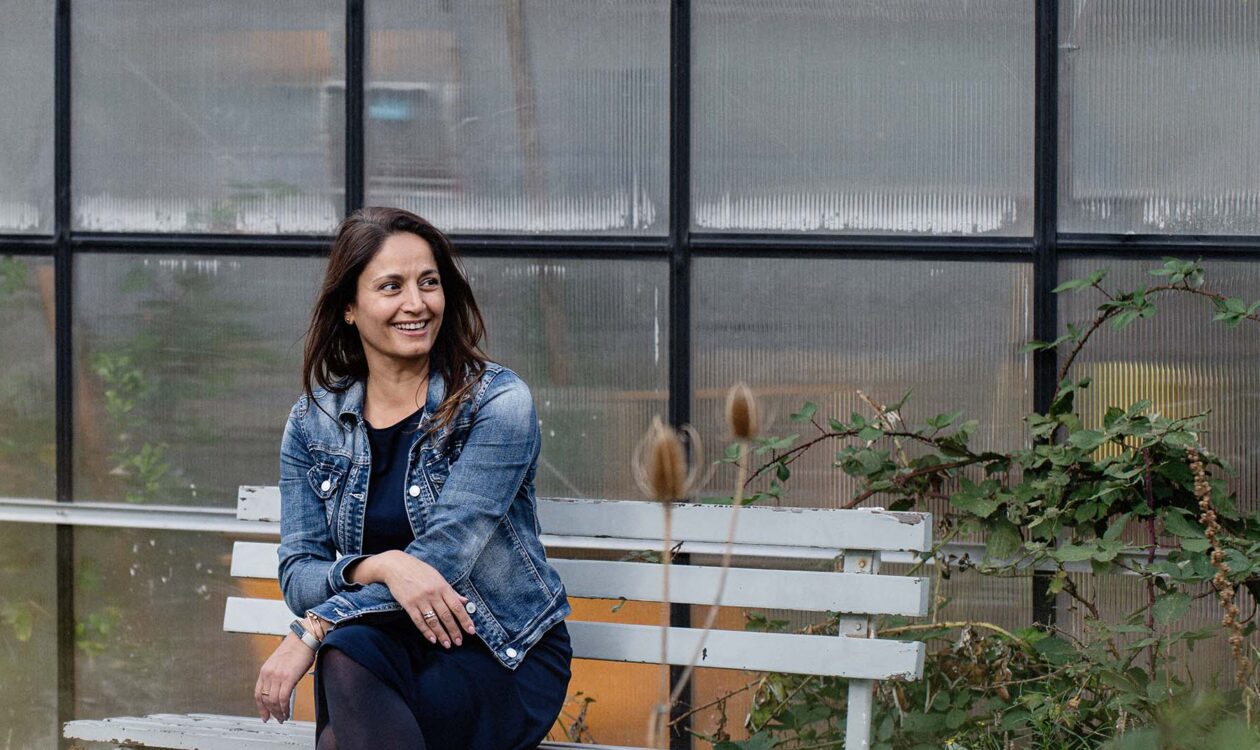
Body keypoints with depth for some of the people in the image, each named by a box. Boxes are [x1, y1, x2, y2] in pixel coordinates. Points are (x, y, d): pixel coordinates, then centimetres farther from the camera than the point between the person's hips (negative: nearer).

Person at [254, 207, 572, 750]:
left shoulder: (497, 403, -8)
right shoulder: (313, 423, 5)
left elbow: (441, 559, -16)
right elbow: (297, 573, -1)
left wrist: (313, 629, -23)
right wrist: (379, 567, -23)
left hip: (505, 655, -3)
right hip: (390, 642, 3)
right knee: (347, 653, -34)